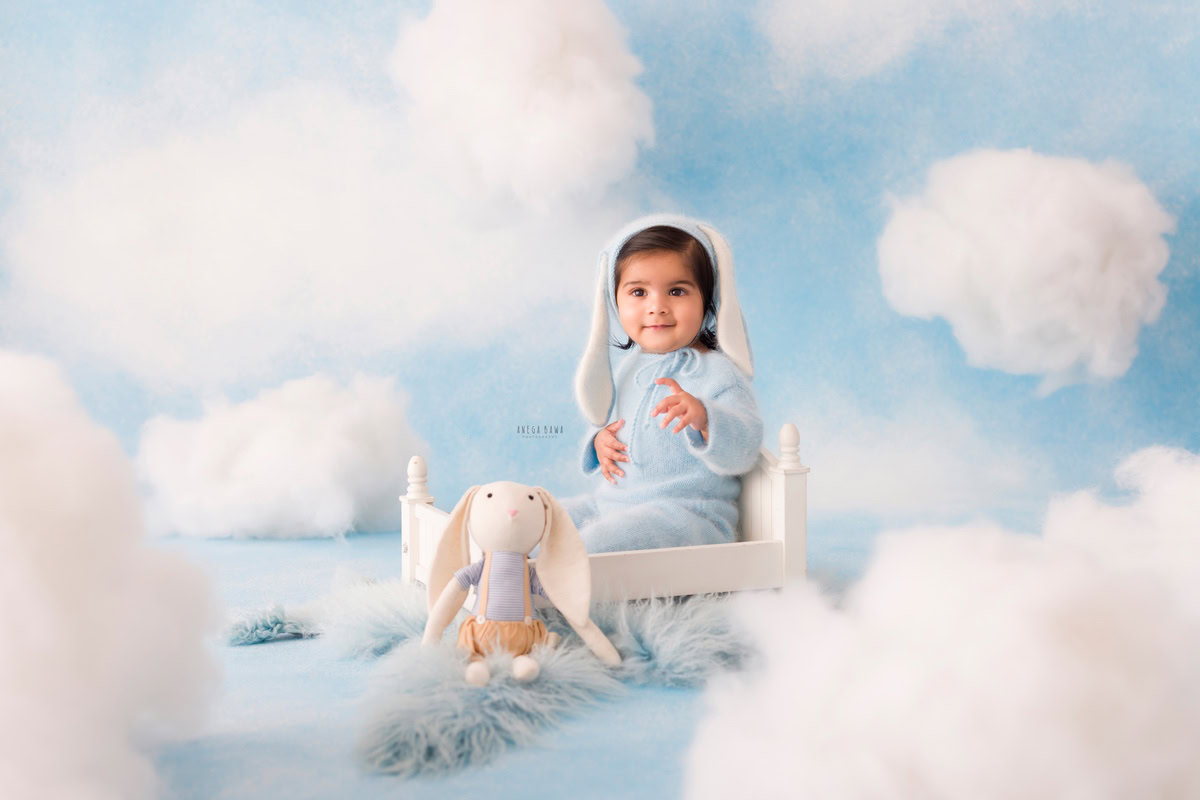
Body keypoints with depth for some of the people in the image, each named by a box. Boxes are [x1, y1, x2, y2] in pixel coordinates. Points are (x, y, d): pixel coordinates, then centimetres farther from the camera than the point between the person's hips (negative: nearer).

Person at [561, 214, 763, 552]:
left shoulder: (718, 373, -10)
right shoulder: (624, 365, 11)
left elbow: (743, 453, -21)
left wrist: (703, 418, -40)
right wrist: (599, 439, 5)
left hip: (687, 511, -8)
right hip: (610, 502, 8)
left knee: (597, 542, -30)